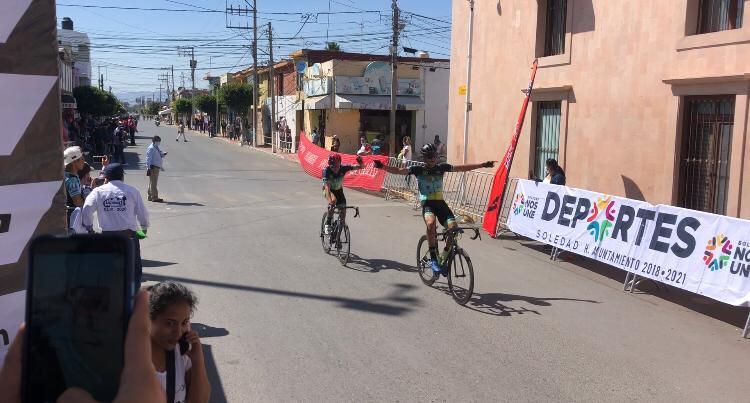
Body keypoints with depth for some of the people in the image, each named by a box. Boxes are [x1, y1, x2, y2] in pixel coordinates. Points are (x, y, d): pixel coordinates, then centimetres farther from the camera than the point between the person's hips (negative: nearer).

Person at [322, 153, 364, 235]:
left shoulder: (343, 168, -25)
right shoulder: (327, 171, -32)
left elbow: (361, 167, -24)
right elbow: (327, 187, -41)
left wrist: (360, 163, -49)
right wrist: (330, 201, -55)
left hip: (338, 190, 3)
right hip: (329, 190, -3)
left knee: (343, 208, -9)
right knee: (333, 200, -34)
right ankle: (327, 224, -22)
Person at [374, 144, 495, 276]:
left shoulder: (441, 167, 9)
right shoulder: (418, 169, 1)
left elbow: (462, 168, 10)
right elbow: (399, 171, -7)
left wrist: (482, 165, 8)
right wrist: (382, 166, -22)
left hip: (440, 203, 3)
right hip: (427, 203, -3)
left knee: (453, 226, -19)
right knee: (431, 223, -35)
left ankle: (443, 258, 3)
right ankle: (433, 258, -21)